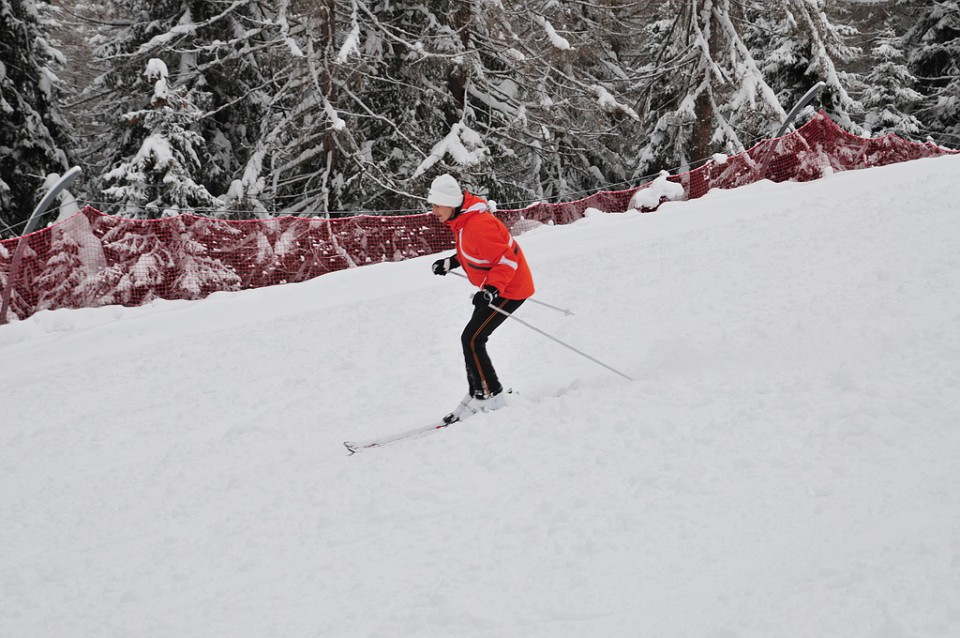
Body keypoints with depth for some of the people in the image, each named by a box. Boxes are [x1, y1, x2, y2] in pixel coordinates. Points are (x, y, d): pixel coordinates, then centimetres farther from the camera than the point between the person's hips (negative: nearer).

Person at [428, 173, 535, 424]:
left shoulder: (478, 226, -29)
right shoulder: (463, 219, 2)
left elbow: (508, 258, -30)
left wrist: (492, 288, -39)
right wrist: (452, 262, 13)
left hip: (509, 290, -11)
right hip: (492, 287, 11)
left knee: (471, 340, -13)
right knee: (472, 340, 12)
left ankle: (490, 396, -5)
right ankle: (478, 395, 20)